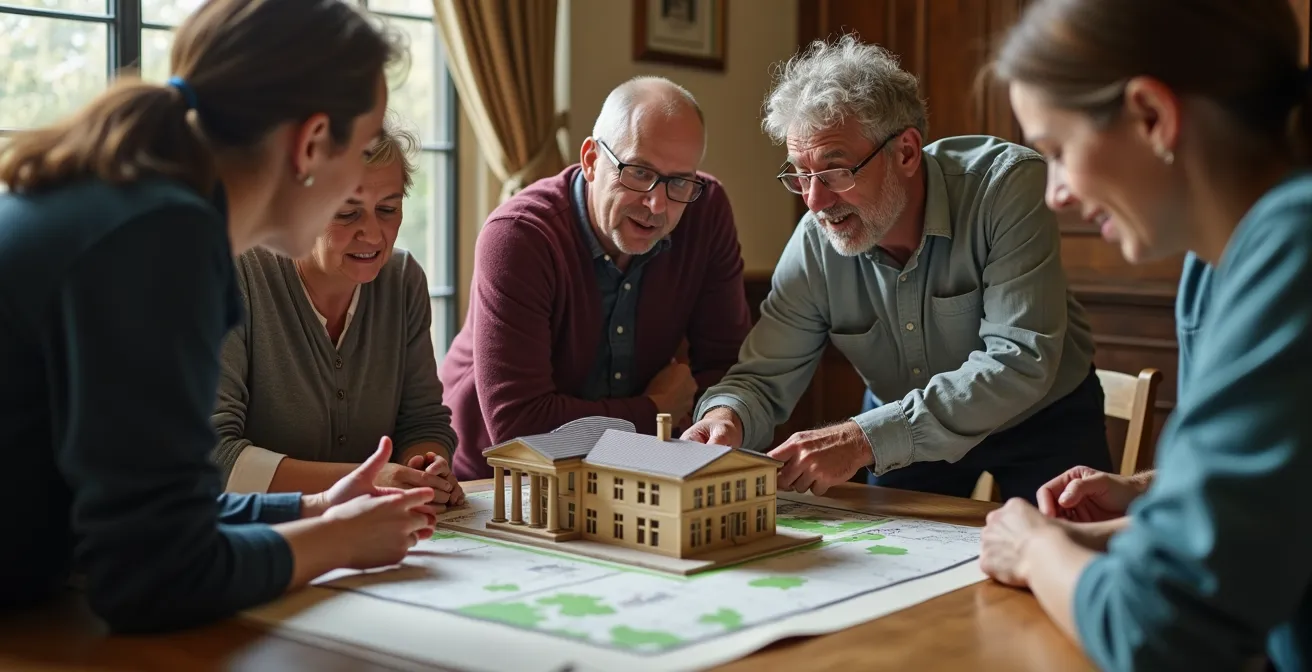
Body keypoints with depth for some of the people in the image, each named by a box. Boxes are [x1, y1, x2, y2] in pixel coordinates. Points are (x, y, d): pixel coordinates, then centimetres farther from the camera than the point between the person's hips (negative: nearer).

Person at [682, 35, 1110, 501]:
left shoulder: (1007, 184, -27)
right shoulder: (816, 241, -16)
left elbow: (1020, 362, -34)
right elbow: (764, 379, -9)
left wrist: (865, 438, -42)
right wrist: (727, 416, -34)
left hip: (1043, 425, -3)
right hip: (910, 436, 3)